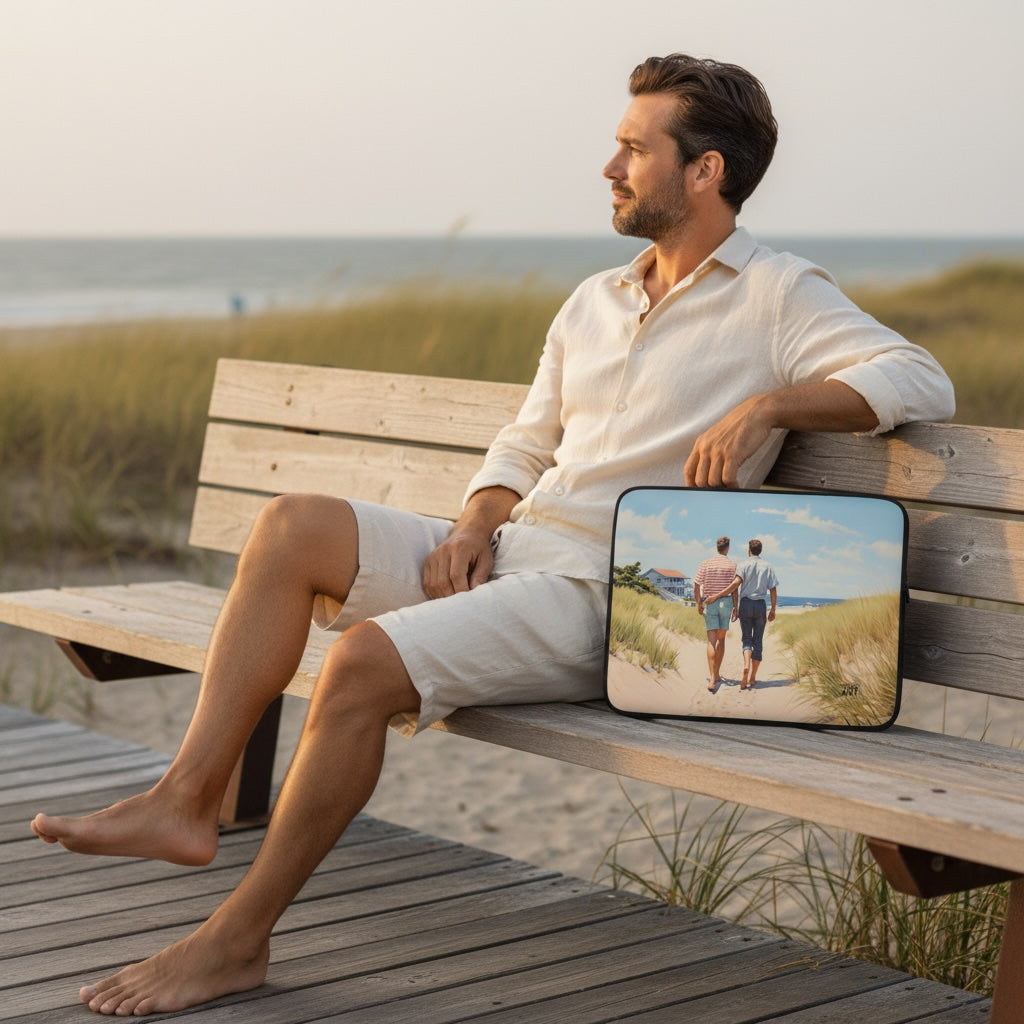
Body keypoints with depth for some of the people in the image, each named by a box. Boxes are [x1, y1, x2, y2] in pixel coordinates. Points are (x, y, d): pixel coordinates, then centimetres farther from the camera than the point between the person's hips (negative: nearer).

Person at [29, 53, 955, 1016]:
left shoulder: (776, 296, -1)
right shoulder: (593, 302, 21)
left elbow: (919, 380, -11)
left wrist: (768, 403, -23)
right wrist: (475, 522, 2)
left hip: (602, 601, -8)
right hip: (505, 556, 8)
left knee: (364, 661, -27)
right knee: (293, 524, -11)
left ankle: (237, 938, -15)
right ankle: (186, 802, -13)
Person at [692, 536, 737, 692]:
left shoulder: (705, 564, 0)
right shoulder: (732, 565, -1)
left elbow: (696, 586, 1)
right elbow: (734, 588, -3)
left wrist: (699, 604, 12)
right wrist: (736, 607, 4)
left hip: (709, 604, 0)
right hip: (726, 603, 0)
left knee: (712, 641, -5)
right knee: (721, 639, 16)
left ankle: (712, 678, -18)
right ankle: (717, 674, 20)